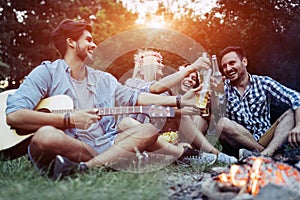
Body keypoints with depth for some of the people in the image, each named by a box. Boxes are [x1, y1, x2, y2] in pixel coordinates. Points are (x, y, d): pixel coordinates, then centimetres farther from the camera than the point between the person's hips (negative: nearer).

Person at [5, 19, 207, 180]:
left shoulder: (104, 79, 19)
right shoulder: (47, 72, -1)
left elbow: (136, 97, 16)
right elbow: (13, 116, -14)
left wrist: (179, 101, 9)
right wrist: (69, 119, -17)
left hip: (102, 144, 5)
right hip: (64, 151, -5)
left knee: (149, 130, -4)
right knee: (46, 135, -37)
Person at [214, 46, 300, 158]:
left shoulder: (263, 83, 3)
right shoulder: (223, 88, 4)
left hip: (263, 140, 1)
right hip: (239, 144, -1)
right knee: (222, 123, -28)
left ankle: (266, 153, -33)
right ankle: (269, 153, -19)